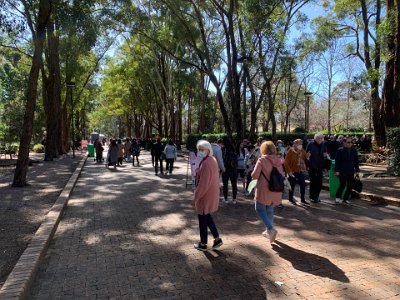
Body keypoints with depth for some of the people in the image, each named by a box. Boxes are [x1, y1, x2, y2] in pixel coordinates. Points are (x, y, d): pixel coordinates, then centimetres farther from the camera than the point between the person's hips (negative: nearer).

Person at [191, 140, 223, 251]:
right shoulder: (212, 159, 5)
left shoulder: (206, 164, -26)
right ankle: (217, 239, 28)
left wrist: (195, 198, -19)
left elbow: (203, 185, -26)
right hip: (212, 193, 9)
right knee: (207, 216, 23)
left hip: (205, 195, -9)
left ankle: (203, 244, 24)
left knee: (202, 219, 7)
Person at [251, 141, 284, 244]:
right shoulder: (278, 160, 3)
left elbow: (254, 175, -13)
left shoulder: (262, 160, -11)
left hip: (264, 189, -5)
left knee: (260, 209, 8)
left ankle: (271, 229, -8)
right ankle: (269, 231, 29)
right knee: (270, 209, 19)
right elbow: (282, 175, 10)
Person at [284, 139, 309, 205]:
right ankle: (291, 198, 20)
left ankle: (303, 199, 19)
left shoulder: (302, 151, 5)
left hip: (301, 171, 5)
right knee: (292, 185, 5)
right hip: (293, 172, -5)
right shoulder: (291, 151, -10)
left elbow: (305, 160, 10)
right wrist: (289, 171, -13)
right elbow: (286, 162, -11)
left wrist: (305, 168, -4)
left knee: (303, 185, 6)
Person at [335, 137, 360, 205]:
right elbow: (337, 161, -5)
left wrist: (357, 170, 11)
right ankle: (337, 197, 7)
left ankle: (345, 199, 17)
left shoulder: (354, 150, 10)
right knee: (343, 184, -11)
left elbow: (356, 161, 14)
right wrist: (337, 170, -9)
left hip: (351, 171, 5)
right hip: (342, 171, -5)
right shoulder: (340, 150, -4)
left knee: (350, 186, 3)